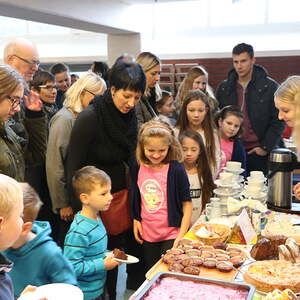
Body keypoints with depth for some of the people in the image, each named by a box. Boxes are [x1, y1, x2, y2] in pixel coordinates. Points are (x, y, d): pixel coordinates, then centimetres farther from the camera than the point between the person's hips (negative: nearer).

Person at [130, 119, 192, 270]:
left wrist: (181, 235, -13)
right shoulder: (139, 169, -1)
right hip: (147, 234, 5)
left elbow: (187, 204, -10)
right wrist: (136, 220, 7)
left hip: (171, 234, -4)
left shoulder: (176, 170, -14)